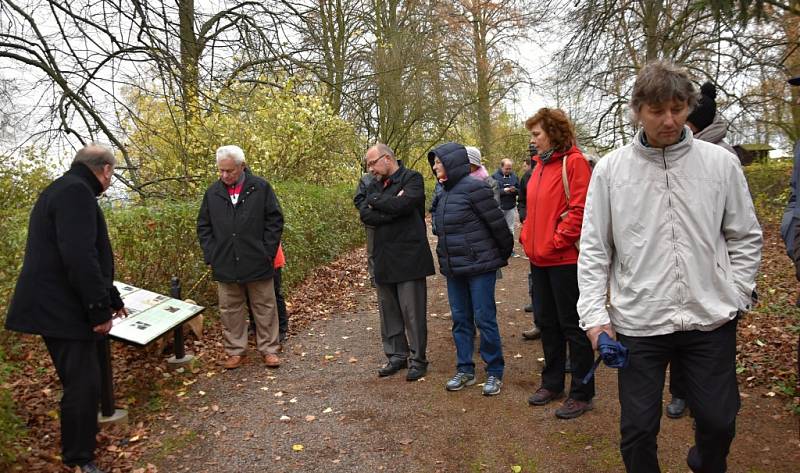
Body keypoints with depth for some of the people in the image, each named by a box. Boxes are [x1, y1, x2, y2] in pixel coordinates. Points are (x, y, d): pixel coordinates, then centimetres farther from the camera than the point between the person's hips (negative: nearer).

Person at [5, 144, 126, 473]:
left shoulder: (63, 189, 20)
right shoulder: (76, 191, -16)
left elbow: (92, 256, 26)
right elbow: (80, 257, -27)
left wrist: (113, 299, 30)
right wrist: (100, 309, -21)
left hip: (57, 308, 11)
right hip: (63, 311, -11)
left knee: (80, 383, 20)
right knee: (83, 386, -4)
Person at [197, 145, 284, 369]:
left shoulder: (261, 188, -3)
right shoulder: (213, 192, 5)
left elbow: (275, 221, -1)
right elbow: (203, 227, 11)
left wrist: (267, 252, -6)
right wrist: (211, 255, 2)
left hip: (258, 264, -2)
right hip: (225, 266, 3)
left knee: (265, 308, 7)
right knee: (230, 310, 10)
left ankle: (269, 349, 20)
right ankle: (235, 351, 24)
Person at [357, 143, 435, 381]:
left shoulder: (412, 178, -4)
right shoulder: (375, 185, 14)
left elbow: (403, 204, -23)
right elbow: (365, 215, -1)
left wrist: (375, 201, -7)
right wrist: (392, 208, -14)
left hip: (409, 257, -6)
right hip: (383, 258, 6)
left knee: (413, 312, 1)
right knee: (388, 312, 13)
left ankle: (417, 359, 14)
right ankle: (396, 355, 27)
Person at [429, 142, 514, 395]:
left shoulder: (473, 187, -15)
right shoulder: (445, 193, 10)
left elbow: (497, 223, -12)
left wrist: (504, 254, -1)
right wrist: (447, 261, 16)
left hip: (479, 266, -8)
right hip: (453, 269, 8)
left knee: (484, 319, 1)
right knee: (460, 320, 13)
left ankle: (494, 373, 15)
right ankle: (464, 370, 25)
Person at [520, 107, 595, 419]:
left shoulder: (573, 162, -11)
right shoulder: (541, 165, 14)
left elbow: (579, 210, -18)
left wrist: (555, 243, -17)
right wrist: (528, 239, 8)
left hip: (565, 258, -8)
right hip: (540, 258, 9)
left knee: (572, 325, 1)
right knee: (545, 321, 16)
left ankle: (581, 394, 15)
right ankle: (552, 383, 32)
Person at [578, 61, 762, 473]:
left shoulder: (721, 162, 0)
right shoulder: (610, 169, -3)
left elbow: (745, 237, 9)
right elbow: (594, 248, -1)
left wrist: (734, 296, 1)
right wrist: (594, 314, -7)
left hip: (711, 320, 2)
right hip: (638, 323, -1)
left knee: (718, 421, 14)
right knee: (638, 428, 8)